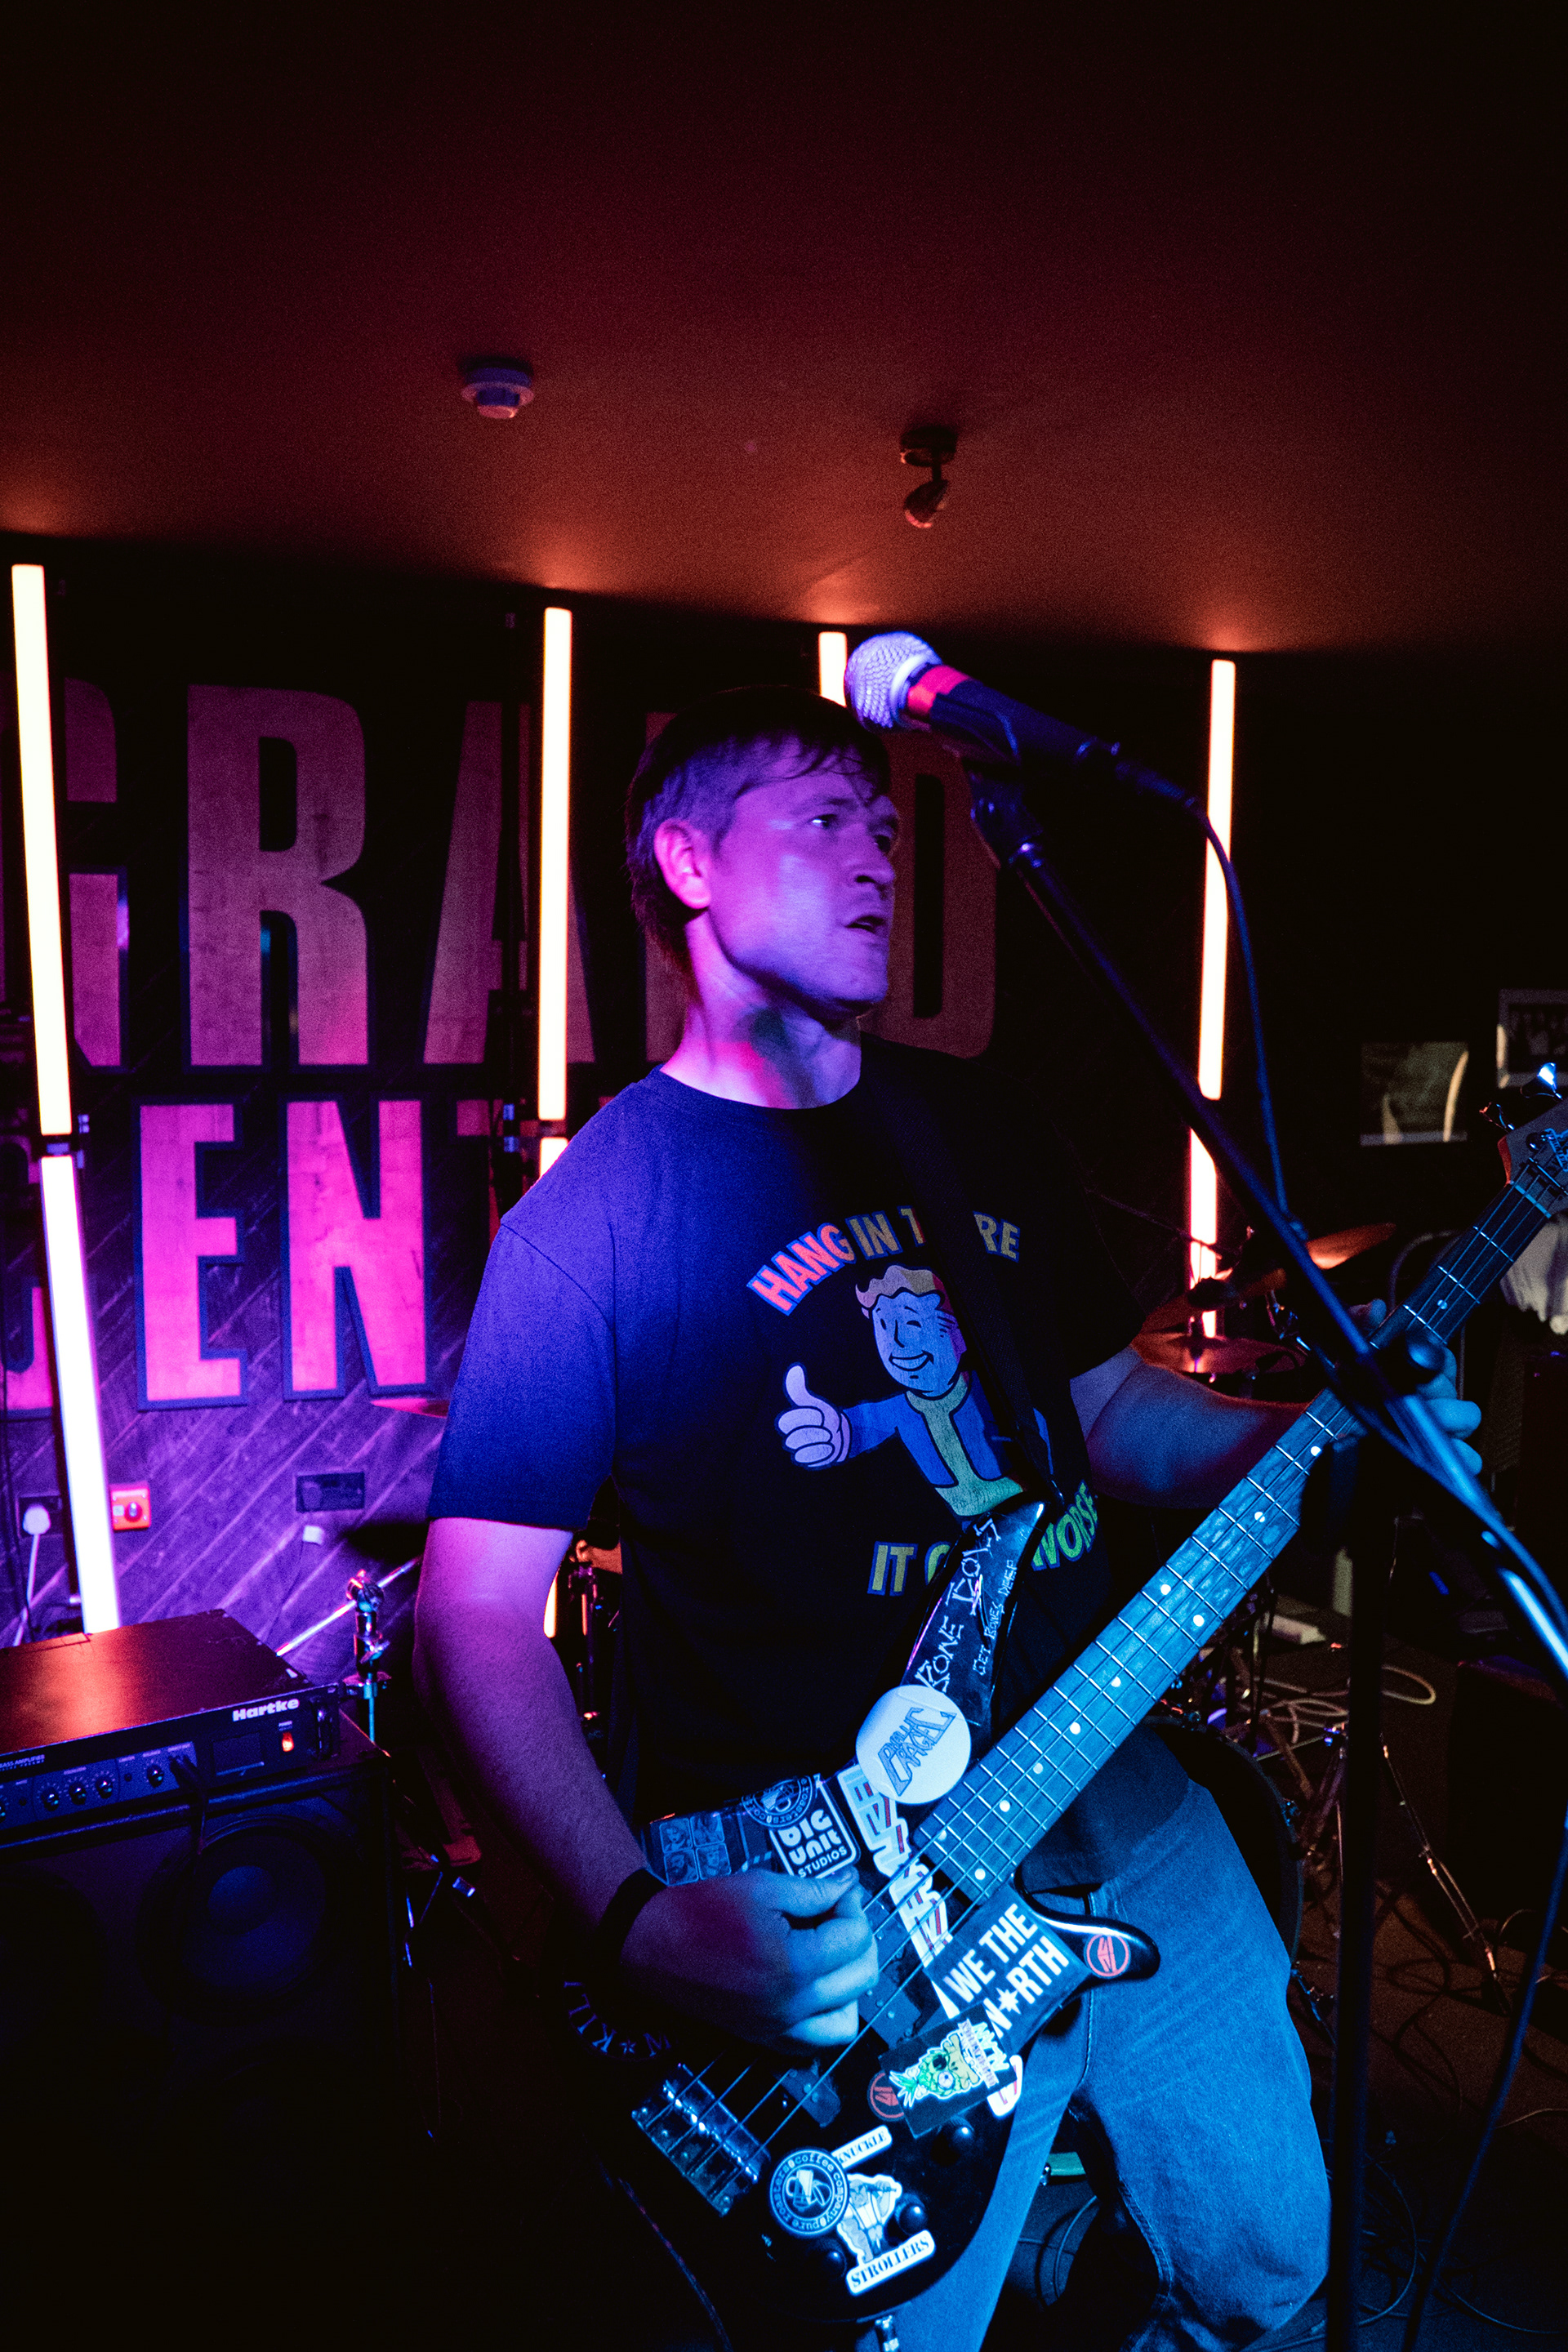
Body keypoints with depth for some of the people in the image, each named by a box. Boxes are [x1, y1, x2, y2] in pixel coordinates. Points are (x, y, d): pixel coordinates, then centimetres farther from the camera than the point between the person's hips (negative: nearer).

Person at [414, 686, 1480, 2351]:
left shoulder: (979, 1125, 6)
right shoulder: (600, 1212, -13)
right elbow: (477, 1614, -14)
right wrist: (641, 1924, -26)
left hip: (1110, 1788, 7)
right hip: (834, 1893, -6)